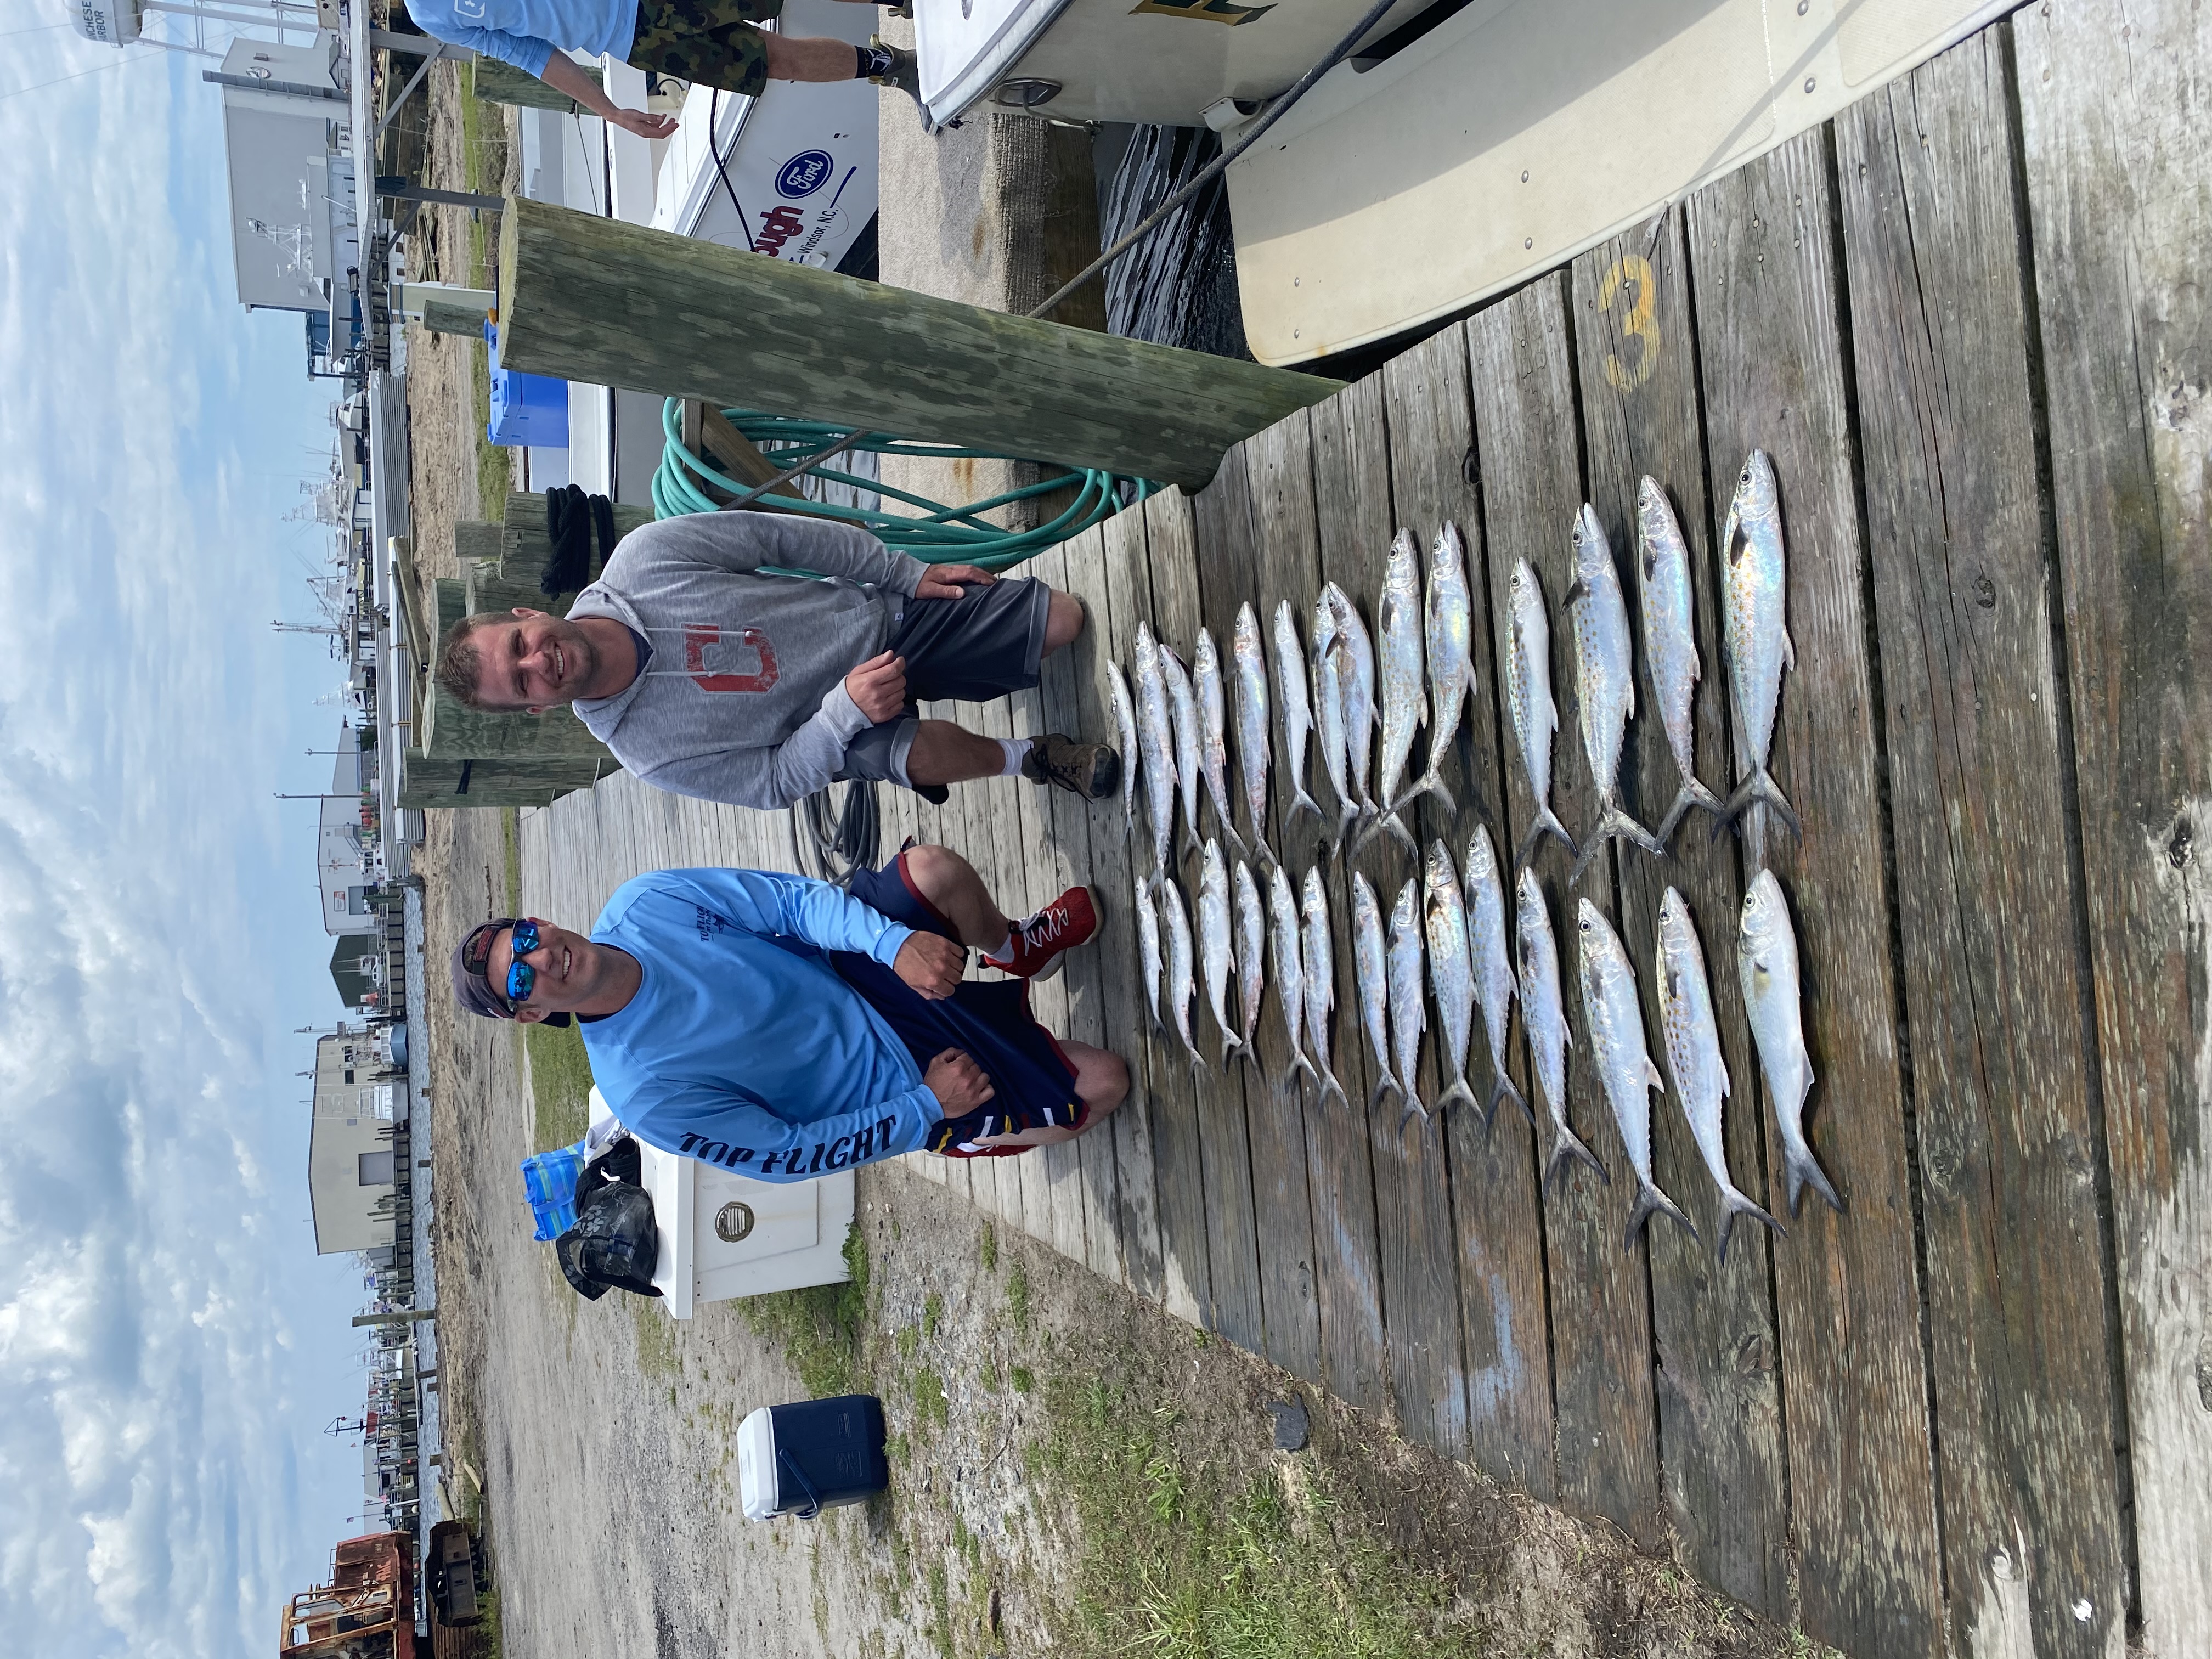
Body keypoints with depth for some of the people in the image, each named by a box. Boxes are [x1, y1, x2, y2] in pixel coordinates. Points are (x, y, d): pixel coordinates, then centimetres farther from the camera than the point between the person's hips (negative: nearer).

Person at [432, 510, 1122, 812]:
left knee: (1064, 618, -6)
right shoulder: (648, 752, -18)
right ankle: (1028, 757, -8)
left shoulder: (641, 559, -19)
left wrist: (910, 572, -8)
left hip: (885, 612, 3)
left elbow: (784, 536, -9)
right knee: (917, 756, -38)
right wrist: (846, 708, -30)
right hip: (840, 726, -2)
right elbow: (775, 781, -13)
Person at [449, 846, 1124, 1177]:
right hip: (892, 1081, -5)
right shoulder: (644, 1096, -27)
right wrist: (926, 1109, -19)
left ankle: (1017, 951, 18)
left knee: (937, 869, -19)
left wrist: (895, 942, -30)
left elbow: (792, 900, -12)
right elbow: (787, 1154, -19)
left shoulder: (639, 905, -15)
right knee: (1102, 1085, -10)